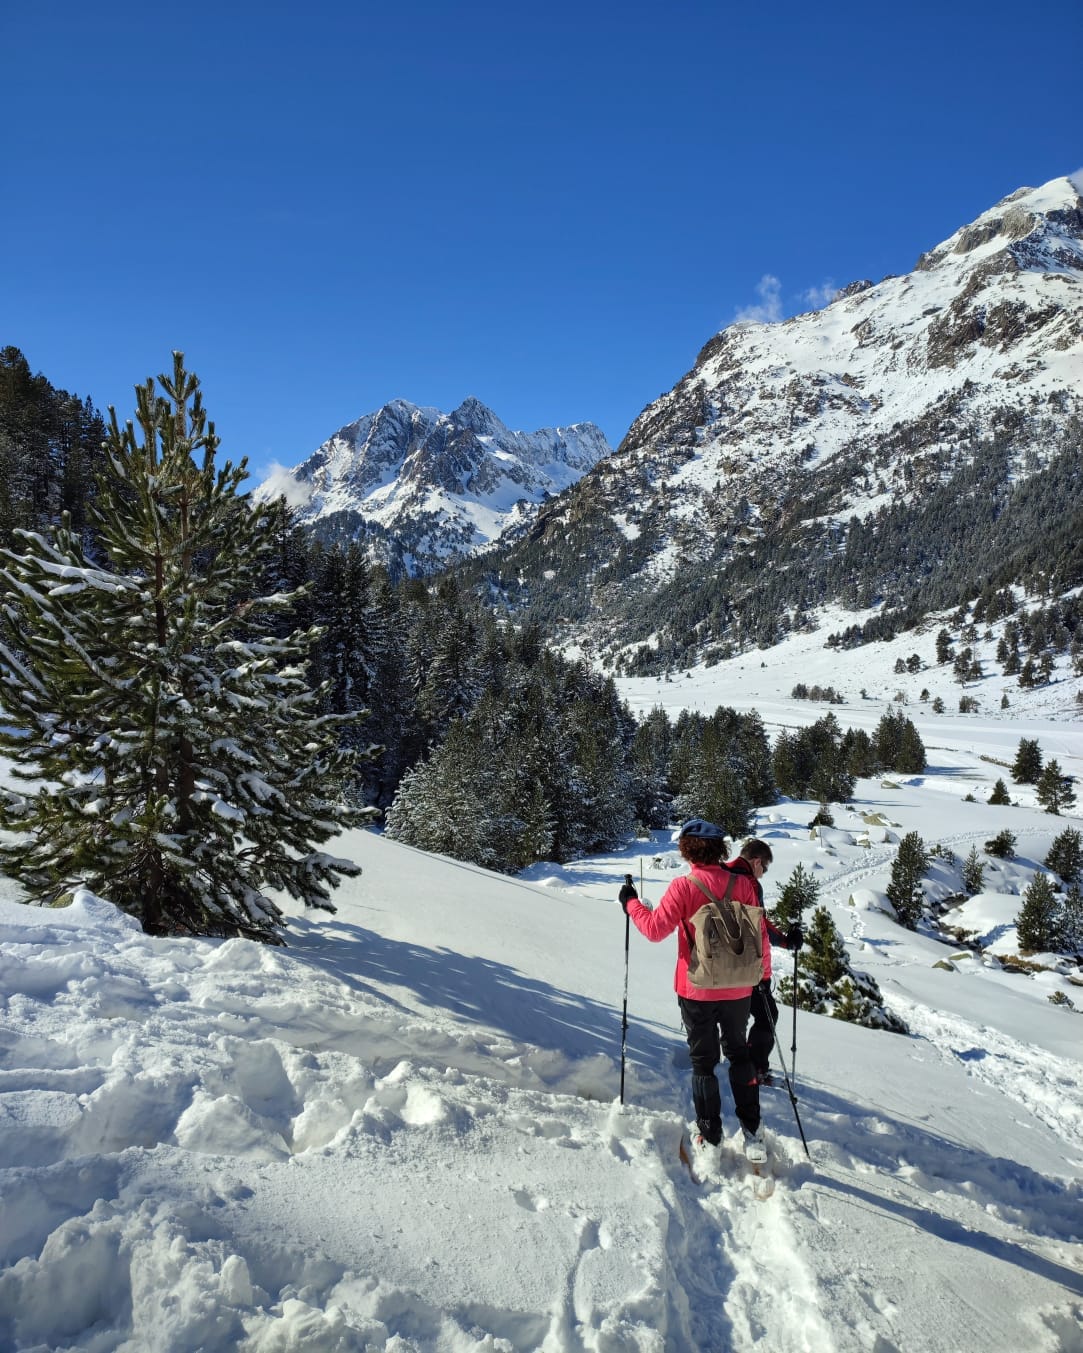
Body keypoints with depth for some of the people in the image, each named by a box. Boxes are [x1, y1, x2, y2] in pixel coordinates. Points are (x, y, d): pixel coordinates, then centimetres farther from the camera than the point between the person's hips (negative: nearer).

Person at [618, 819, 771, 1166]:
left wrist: (631, 903, -1)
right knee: (739, 1055, 22)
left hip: (696, 991, -3)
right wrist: (763, 975, 13)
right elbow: (760, 934, 0)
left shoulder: (684, 886, -16)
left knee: (703, 1061, 12)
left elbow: (655, 928, -16)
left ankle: (710, 1139, 17)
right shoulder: (742, 884, -5)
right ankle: (751, 1132, 22)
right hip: (738, 990, 3)